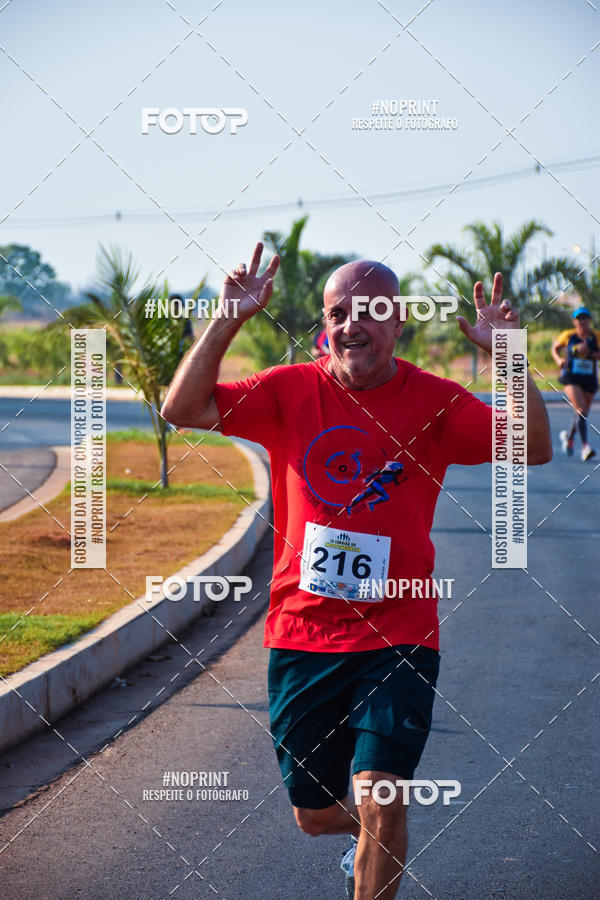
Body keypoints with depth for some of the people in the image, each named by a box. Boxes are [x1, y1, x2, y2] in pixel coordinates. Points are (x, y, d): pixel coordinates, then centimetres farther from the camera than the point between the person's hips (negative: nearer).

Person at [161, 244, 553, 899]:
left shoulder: (434, 402, -4)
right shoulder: (291, 391, -2)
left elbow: (533, 450, -14)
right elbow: (182, 410, -11)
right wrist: (227, 322, -22)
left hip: (398, 636, -2)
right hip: (302, 634, 2)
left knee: (381, 801, -17)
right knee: (315, 814, 16)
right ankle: (366, 836, 51)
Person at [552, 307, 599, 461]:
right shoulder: (568, 335, 2)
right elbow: (555, 348, 17)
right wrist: (558, 359, -2)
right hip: (571, 378, -3)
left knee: (583, 414, 13)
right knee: (581, 409, -21)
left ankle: (569, 436, 42)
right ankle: (585, 446, -24)